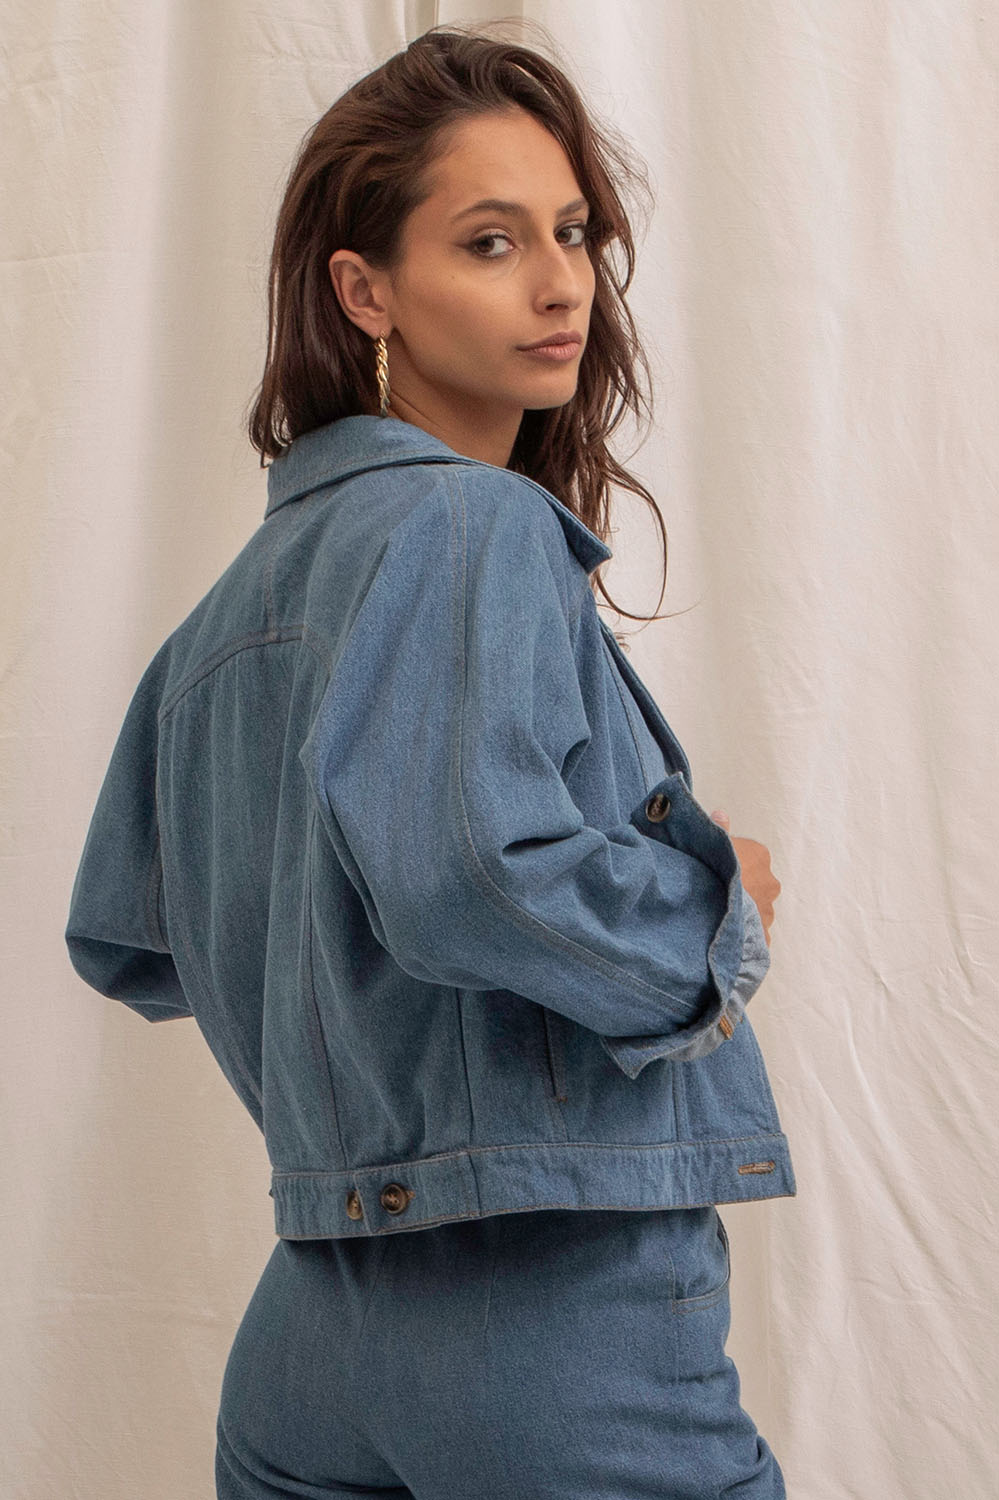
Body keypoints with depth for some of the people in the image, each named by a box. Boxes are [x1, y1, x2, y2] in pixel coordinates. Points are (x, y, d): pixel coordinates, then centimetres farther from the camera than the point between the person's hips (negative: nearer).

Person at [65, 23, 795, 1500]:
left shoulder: (233, 607, 10)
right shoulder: (472, 525, -15)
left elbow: (123, 944, 17)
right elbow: (469, 868, -31)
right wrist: (722, 918, -14)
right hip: (562, 1311, -8)